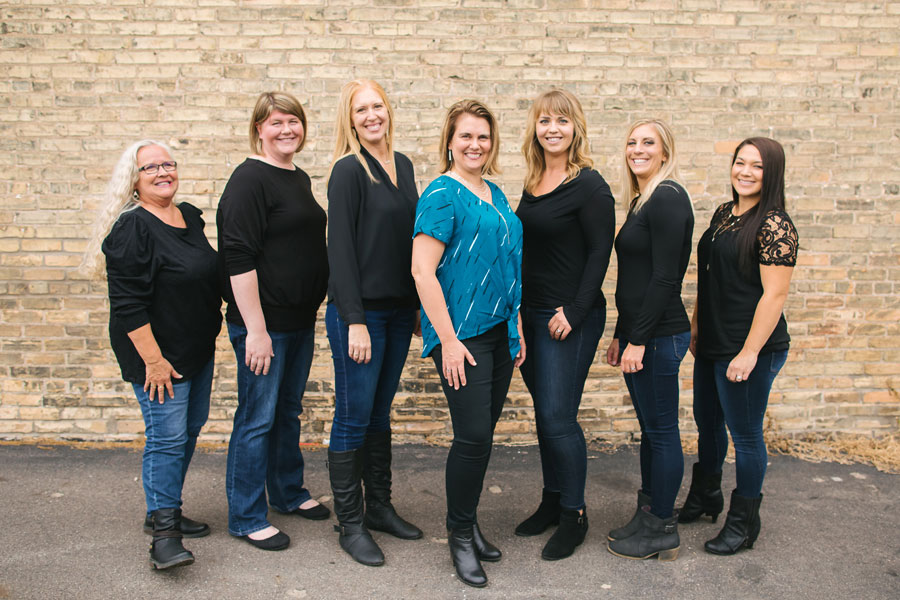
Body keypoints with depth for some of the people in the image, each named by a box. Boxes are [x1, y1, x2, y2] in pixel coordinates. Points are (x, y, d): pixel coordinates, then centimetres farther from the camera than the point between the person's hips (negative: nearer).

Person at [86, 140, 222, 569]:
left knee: (190, 429, 15)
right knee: (167, 436, -6)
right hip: (158, 355, -8)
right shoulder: (131, 228, -16)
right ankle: (163, 532, 7)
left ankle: (165, 510, 30)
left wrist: (211, 332, 20)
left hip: (198, 349, 9)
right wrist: (153, 360, -22)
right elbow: (127, 303, -20)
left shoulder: (190, 216, 8)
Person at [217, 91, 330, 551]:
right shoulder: (249, 179, -13)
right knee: (258, 418, 2)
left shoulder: (299, 178, 13)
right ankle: (246, 518, 17)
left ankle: (288, 492, 36)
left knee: (289, 410, 20)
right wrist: (255, 329, -22)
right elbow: (238, 259, -20)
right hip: (264, 322, -8)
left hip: (301, 319, 8)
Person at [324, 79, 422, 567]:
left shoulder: (402, 165, 12)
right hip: (359, 311, -7)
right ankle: (350, 524, 15)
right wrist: (355, 320, -18)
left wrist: (419, 305, 12)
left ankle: (379, 507, 30)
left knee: (380, 413, 16)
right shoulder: (348, 170, -9)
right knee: (354, 417, 2)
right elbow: (340, 248, -13)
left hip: (399, 310, 7)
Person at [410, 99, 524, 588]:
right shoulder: (442, 194, -9)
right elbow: (422, 270, -16)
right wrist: (448, 340, -18)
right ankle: (459, 535, 15)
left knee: (482, 434, 13)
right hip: (462, 334, -7)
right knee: (473, 435, -5)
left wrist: (517, 327, 18)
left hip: (499, 331, 7)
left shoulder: (496, 195, 15)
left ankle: (469, 524, 29)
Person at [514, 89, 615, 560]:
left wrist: (573, 312, -17)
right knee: (543, 412, 14)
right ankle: (551, 501, 30)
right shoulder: (533, 183, 11)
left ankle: (574, 515, 15)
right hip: (530, 313, 7)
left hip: (569, 318, -7)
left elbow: (599, 254, -13)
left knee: (558, 417, -4)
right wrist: (517, 308, 13)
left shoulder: (589, 185, -10)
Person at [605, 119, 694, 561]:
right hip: (639, 333, 9)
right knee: (650, 429, 16)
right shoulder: (642, 201, 16)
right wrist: (620, 335, 18)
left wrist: (639, 339, -19)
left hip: (659, 335, -9)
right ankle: (647, 515, 29)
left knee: (661, 431, 2)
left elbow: (665, 277, -20)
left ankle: (662, 530, 16)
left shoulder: (668, 197, -13)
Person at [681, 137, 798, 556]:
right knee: (706, 422, 21)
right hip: (712, 345, 8)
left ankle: (743, 523, 24)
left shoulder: (774, 226, -15)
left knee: (746, 435, 6)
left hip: (750, 349, -8)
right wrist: (696, 325, 17)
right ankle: (705, 497, 42)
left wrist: (749, 353, -20)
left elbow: (775, 294, -19)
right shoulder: (723, 214, 9)